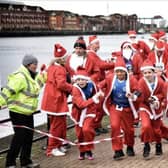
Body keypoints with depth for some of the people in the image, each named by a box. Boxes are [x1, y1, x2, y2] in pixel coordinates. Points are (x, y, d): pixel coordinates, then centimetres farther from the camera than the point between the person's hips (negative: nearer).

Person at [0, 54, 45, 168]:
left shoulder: (32, 76, 11)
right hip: (18, 112, -9)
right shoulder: (20, 77, -19)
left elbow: (38, 81, 34)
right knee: (19, 137, -5)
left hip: (28, 113, 9)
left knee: (29, 137, 12)